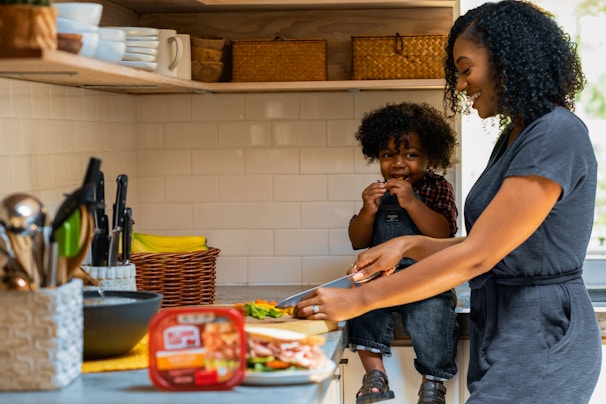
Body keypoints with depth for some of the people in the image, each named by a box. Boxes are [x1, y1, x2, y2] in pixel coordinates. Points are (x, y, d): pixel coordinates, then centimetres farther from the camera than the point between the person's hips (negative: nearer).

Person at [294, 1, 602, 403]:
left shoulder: (556, 136, -17)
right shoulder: (514, 138, 13)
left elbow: (476, 256, -21)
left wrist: (358, 300, -19)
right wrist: (409, 244, 0)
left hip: (539, 341, -9)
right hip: (502, 336, 9)